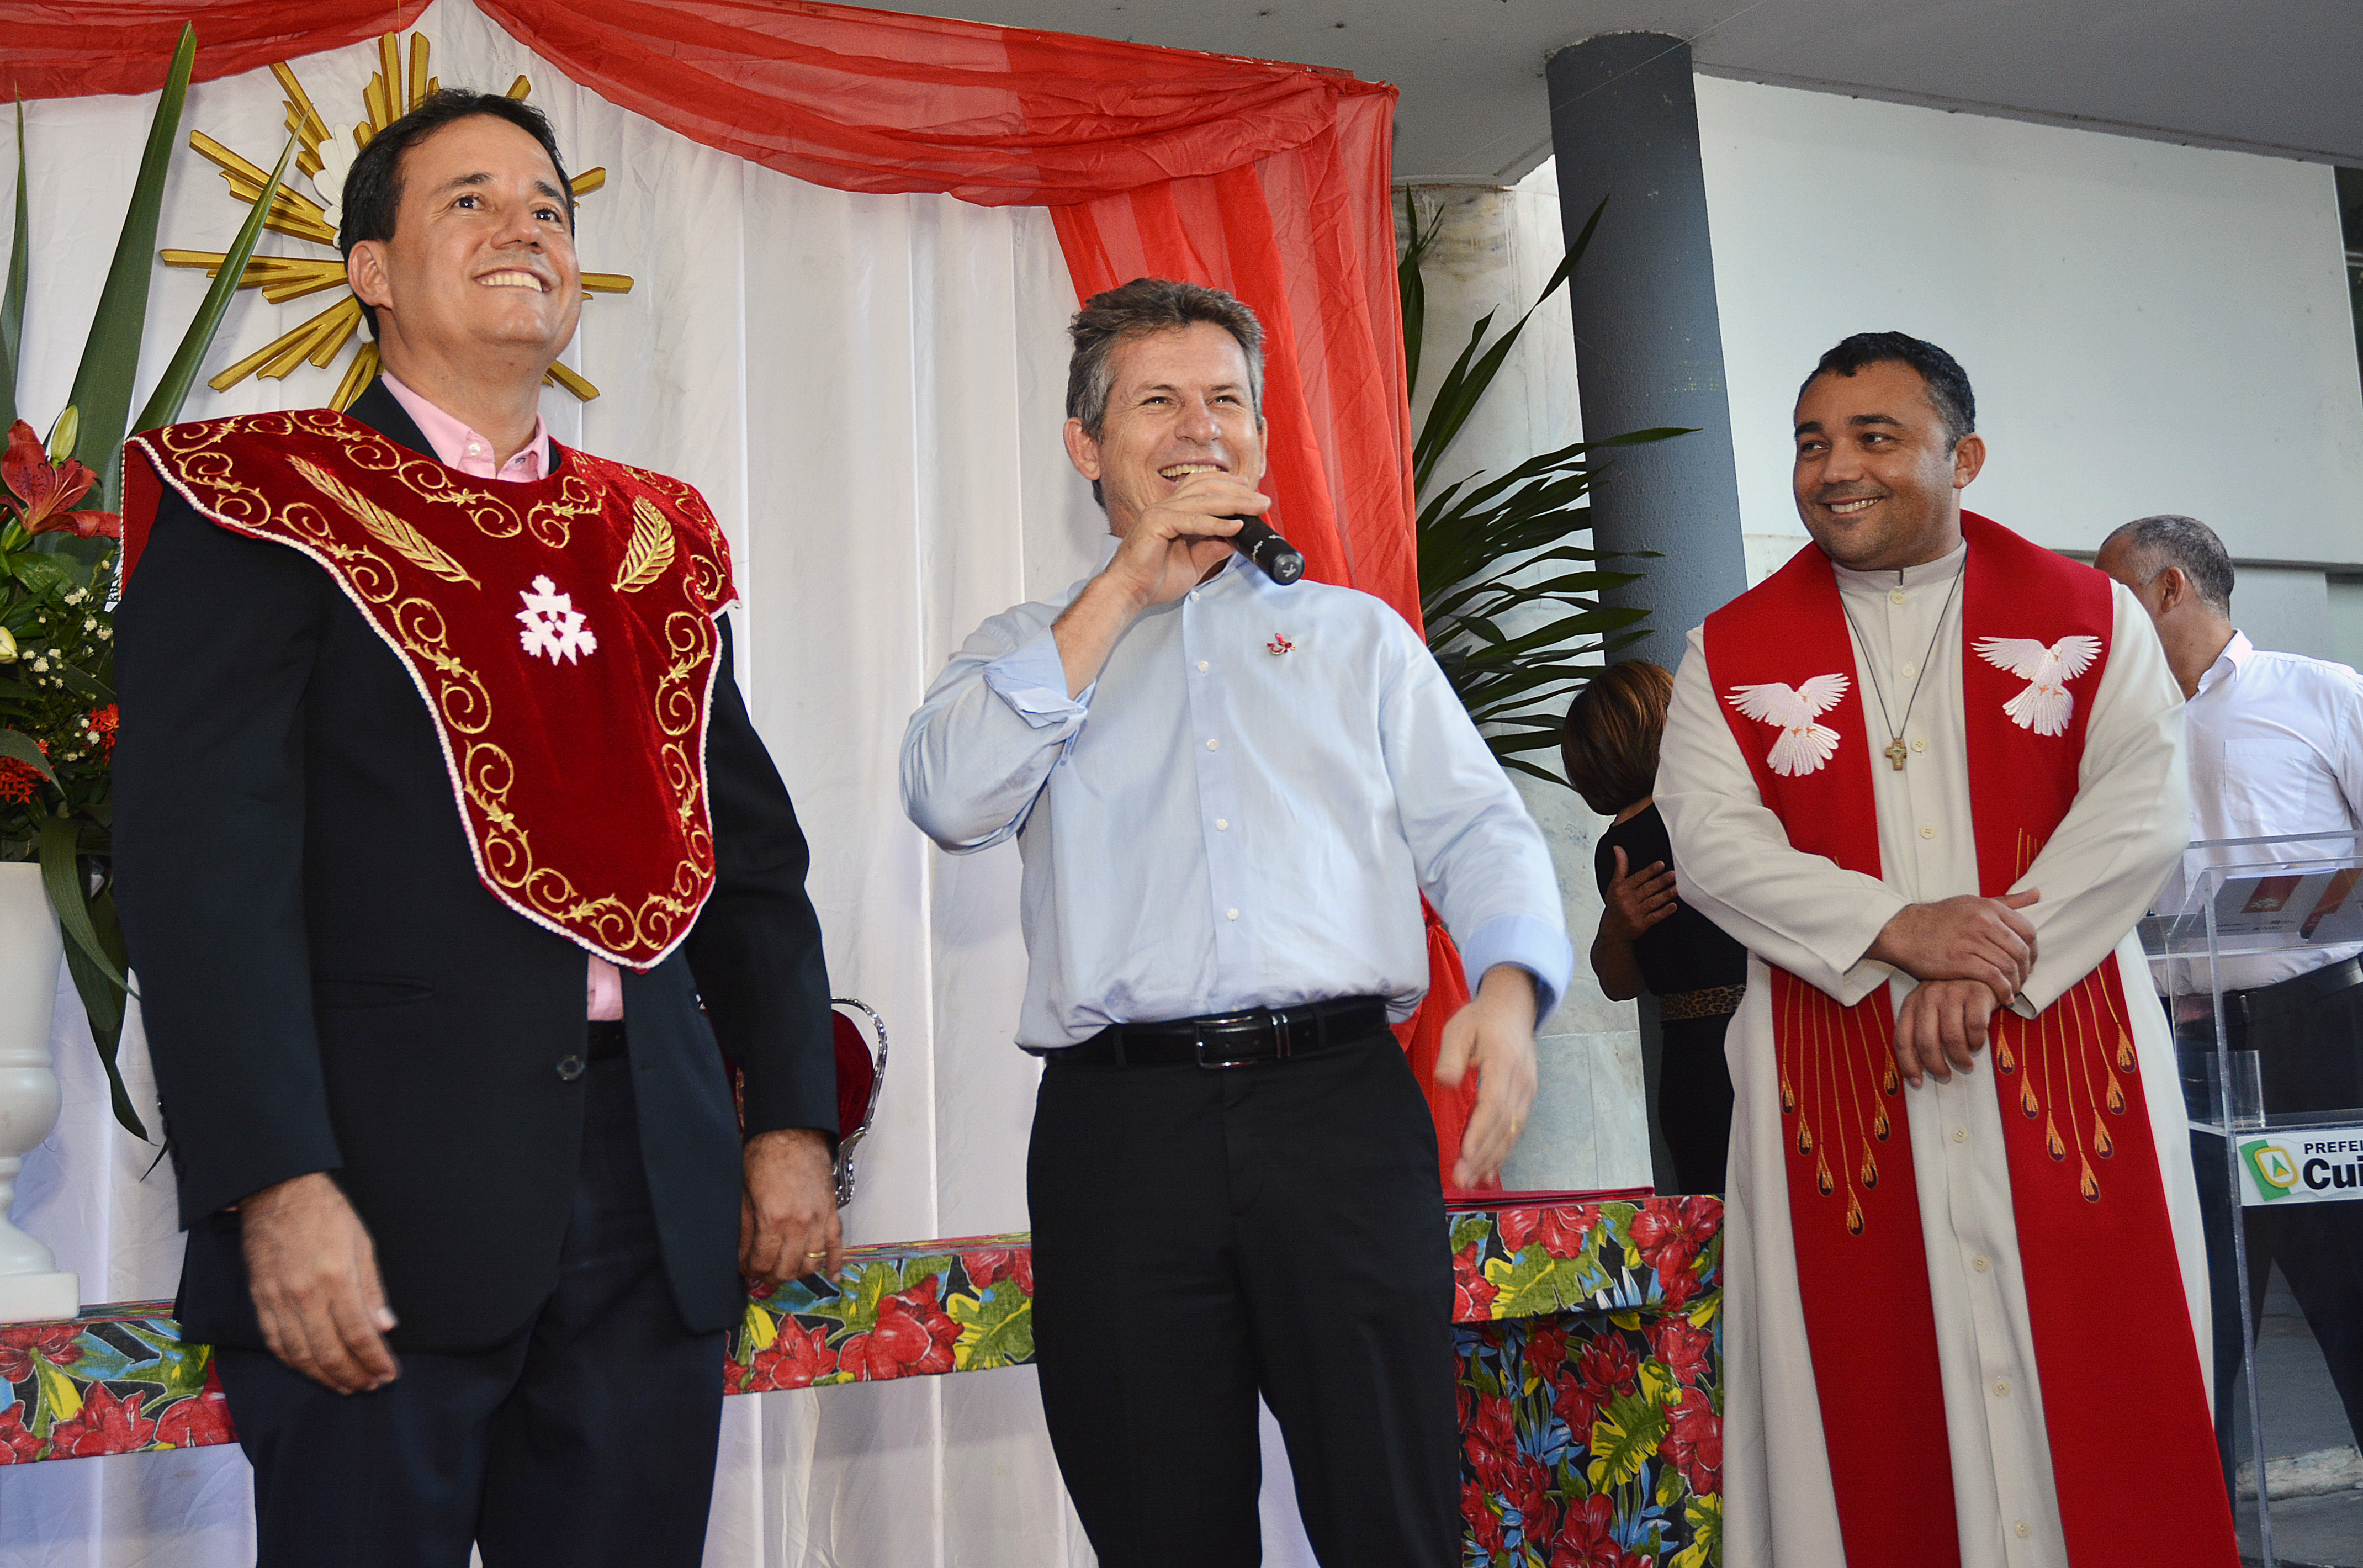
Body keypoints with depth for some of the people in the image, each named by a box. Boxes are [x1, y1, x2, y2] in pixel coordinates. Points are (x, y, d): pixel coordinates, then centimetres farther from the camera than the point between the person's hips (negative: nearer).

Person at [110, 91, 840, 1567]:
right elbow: (205, 861, -9)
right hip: (385, 1194, -4)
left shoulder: (662, 537, 15)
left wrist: (793, 1115, 7)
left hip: (660, 1191, 5)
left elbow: (753, 848, 15)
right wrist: (278, 1184, -18)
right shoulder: (262, 503, 0)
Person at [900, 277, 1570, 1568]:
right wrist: (1123, 591, -2)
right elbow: (952, 801, -4)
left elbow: (1476, 830, 10)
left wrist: (1508, 985, -11)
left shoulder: (1358, 635, 20)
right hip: (1119, 1121, 0)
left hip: (1340, 1102, 1)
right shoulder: (1029, 650, 17)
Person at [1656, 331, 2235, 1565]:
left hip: (2065, 1060, 0)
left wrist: (1995, 961, -17)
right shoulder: (1731, 653, 7)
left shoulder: (2089, 616, 8)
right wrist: (1897, 930, -18)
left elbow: (2140, 810, -4)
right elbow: (1710, 843, -5)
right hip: (1838, 1081, 0)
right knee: (1872, 1402, 3)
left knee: (2099, 1389, 3)